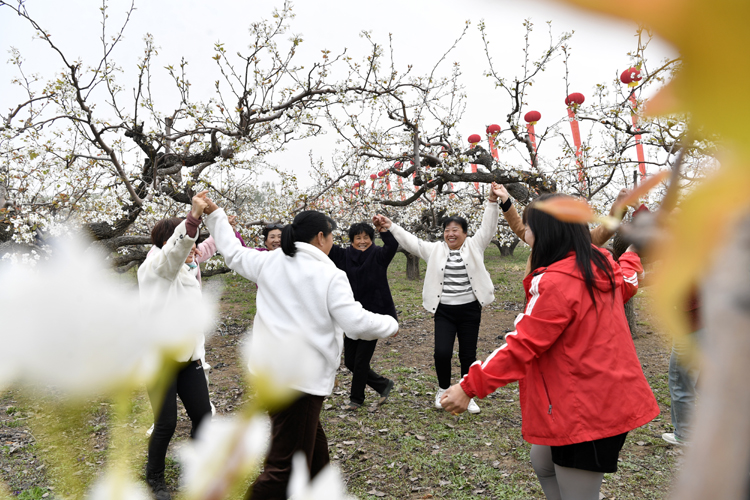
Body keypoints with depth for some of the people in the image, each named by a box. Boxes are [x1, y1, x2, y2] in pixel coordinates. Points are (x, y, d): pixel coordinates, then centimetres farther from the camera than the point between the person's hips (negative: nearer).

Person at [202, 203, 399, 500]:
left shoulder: (269, 262, 5)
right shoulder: (330, 275, -12)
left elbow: (233, 253, 21)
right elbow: (357, 324, -16)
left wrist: (215, 214, 33)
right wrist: (391, 325, 3)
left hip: (268, 367, 8)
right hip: (301, 376, -8)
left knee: (312, 443, 26)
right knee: (286, 469, 1)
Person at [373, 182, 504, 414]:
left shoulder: (474, 246, 3)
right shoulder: (435, 249, 6)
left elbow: (488, 228, -6)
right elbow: (411, 241, 2)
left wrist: (492, 200, -18)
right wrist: (390, 226, -6)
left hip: (470, 310, 0)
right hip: (444, 311, 1)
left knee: (468, 355, 7)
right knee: (442, 352, -9)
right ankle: (443, 389, 19)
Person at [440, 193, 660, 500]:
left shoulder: (555, 282, -24)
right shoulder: (600, 263, 3)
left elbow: (522, 345, -25)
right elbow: (625, 284, 27)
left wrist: (470, 387, -21)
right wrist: (631, 258, 50)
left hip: (585, 407, -10)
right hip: (607, 397, 10)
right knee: (543, 463, 26)